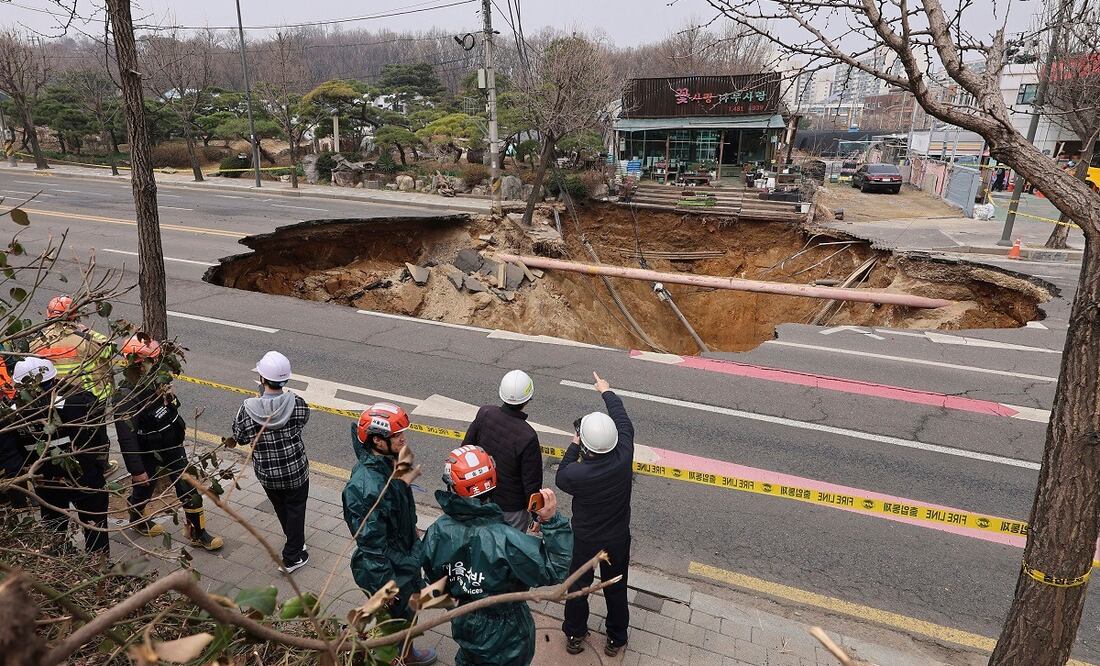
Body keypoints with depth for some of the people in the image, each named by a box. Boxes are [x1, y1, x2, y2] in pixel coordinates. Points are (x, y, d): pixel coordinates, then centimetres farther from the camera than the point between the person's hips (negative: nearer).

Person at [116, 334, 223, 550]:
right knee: (143, 488, 22)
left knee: (189, 490, 7)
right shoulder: (127, 396, -29)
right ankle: (136, 518, 53)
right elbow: (126, 437, -27)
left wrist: (179, 425, 23)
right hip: (149, 453, -6)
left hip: (173, 446, 6)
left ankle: (197, 533, 20)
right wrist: (136, 470, -23)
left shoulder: (157, 379, -8)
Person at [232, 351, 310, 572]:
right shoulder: (297, 404, -23)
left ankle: (294, 540, 49)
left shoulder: (247, 410, -23)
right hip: (295, 470, -1)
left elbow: (239, 438, -6)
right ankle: (292, 558, 27)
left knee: (280, 507, 26)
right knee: (295, 508, 19)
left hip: (266, 473, 1)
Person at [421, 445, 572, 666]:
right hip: (504, 636, -3)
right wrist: (551, 521, -34)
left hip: (463, 624, 3)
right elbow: (555, 570, -30)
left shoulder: (438, 532, -23)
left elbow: (433, 577, -4)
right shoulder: (506, 540, -39)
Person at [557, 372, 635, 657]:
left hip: (584, 540, -2)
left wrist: (574, 446, -2)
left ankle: (574, 636, 43)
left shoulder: (576, 473, -34)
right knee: (616, 590, 22)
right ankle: (616, 640, 42)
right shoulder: (624, 458, -27)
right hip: (618, 540, 2)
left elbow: (561, 478, -7)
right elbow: (623, 421, -9)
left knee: (577, 587, 22)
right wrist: (607, 392, 5)